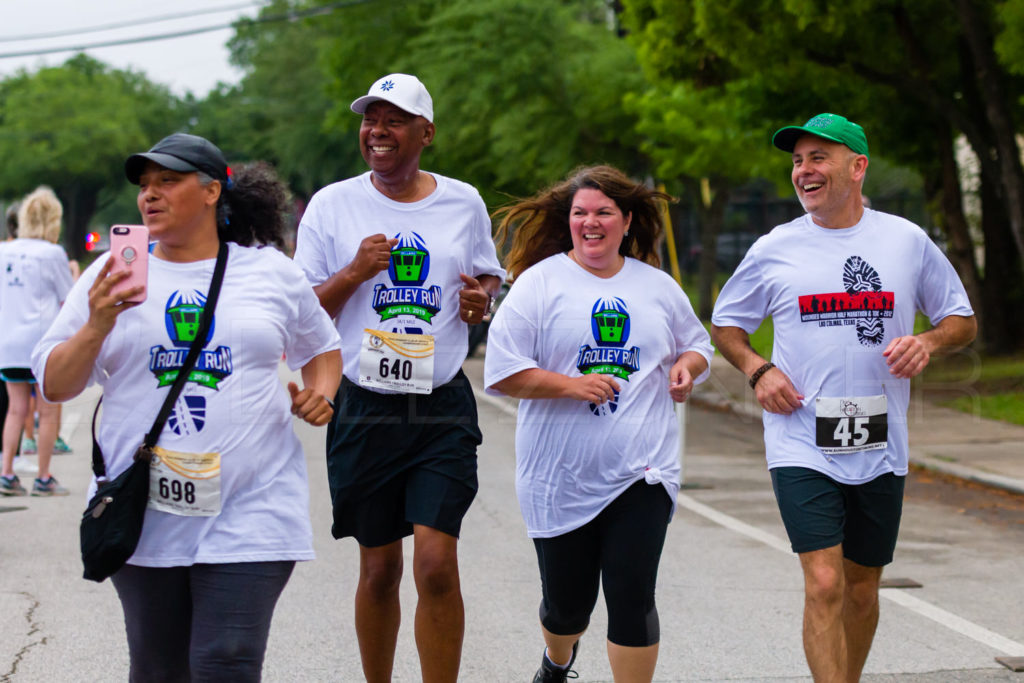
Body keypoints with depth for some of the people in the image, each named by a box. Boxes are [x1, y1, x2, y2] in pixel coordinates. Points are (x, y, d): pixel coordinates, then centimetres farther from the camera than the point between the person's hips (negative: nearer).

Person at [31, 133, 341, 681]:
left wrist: (320, 393, 2)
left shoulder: (272, 271, 7)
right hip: (144, 512, 1)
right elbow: (53, 385, 4)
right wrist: (97, 326, -14)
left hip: (248, 512, -1)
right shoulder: (113, 273, 5)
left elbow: (321, 348, 23)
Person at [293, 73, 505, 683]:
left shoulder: (464, 202, 6)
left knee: (437, 564, -12)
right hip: (365, 408, 0)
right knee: (379, 569, 8)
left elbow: (488, 277, 20)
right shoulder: (332, 205, 1)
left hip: (444, 408, 0)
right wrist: (355, 273, -16)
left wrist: (482, 297, -4)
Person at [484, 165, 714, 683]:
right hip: (561, 478, -1)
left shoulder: (657, 286, 9)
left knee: (633, 599, -9)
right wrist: (572, 385, -17)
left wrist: (686, 366, 1)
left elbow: (696, 344, 24)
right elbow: (503, 371, -7)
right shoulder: (539, 282, -2)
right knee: (566, 601, 12)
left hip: (640, 471, 1)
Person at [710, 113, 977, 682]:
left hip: (880, 449, 2)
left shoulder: (907, 241, 3)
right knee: (824, 584, -15)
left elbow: (963, 320, 12)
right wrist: (758, 370, -5)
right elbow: (726, 324, 14)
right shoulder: (774, 250, 1)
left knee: (862, 588, 13)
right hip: (803, 448, -2)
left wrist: (929, 342, -10)